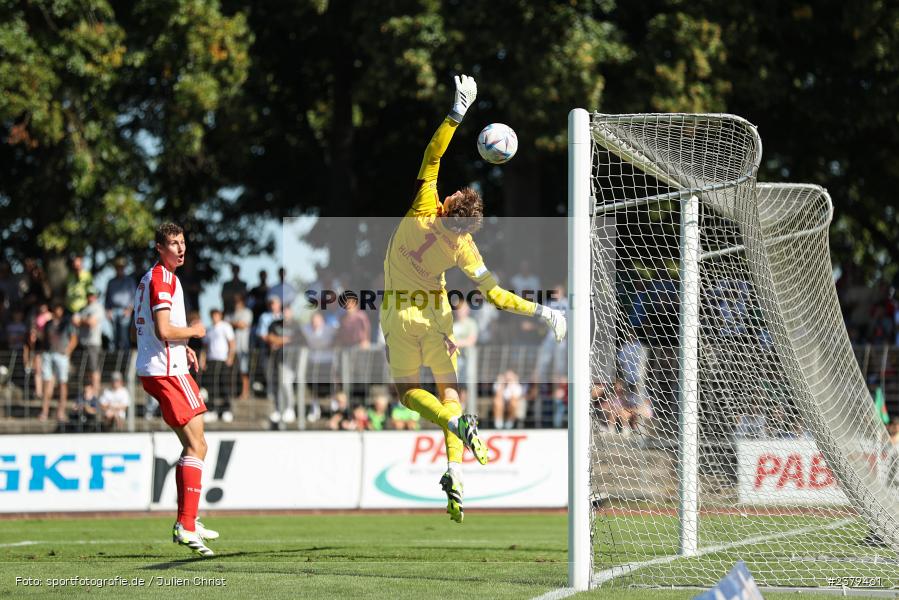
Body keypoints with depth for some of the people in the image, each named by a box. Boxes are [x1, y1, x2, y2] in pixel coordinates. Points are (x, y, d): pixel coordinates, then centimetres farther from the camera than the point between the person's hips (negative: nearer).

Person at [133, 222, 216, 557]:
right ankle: (186, 526, -17)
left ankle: (188, 522, 20)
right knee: (196, 447, -11)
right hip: (167, 371, -11)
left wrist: (182, 347, 19)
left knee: (194, 446, 17)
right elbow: (164, 330, -23)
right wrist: (194, 331, -5)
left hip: (151, 371, 11)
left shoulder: (148, 278, 19)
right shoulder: (163, 279, -14)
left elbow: (143, 329, 28)